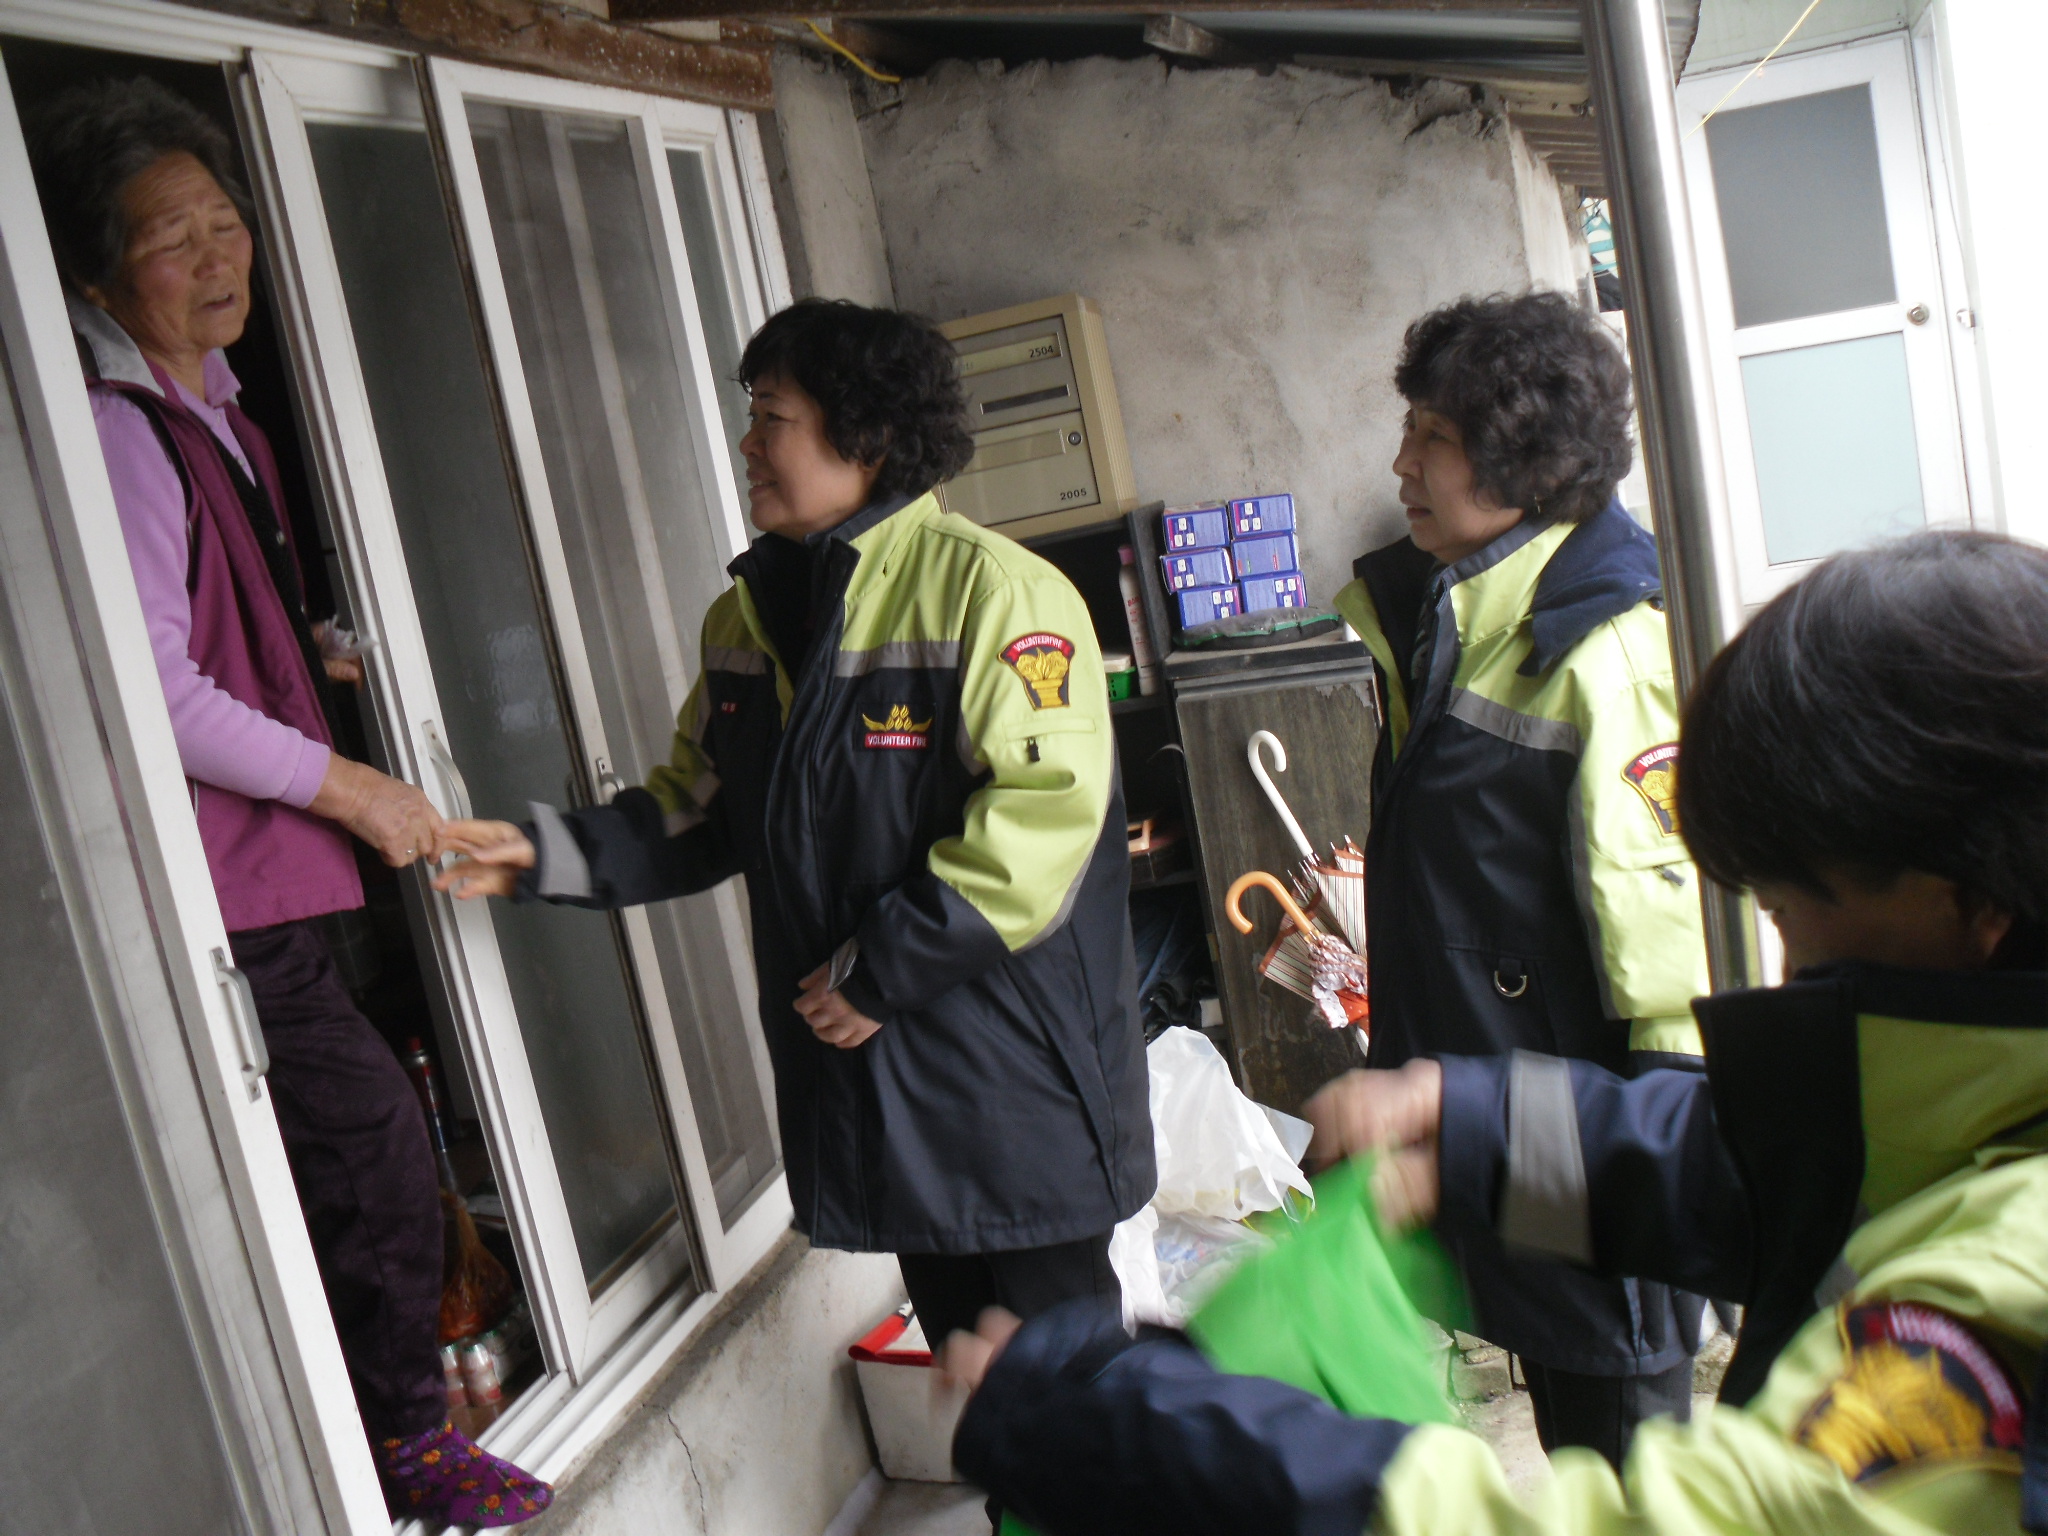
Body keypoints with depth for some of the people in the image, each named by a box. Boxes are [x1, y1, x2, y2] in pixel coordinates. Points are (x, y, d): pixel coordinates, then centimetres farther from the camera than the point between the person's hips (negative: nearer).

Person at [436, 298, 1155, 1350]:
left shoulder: (990, 587, -15)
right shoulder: (746, 614, 10)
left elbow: (1041, 811, -22)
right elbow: (698, 806, 16)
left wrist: (883, 969, -20)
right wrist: (549, 856, 3)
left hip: (1007, 1066, -7)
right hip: (856, 1065, 7)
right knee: (954, 1335, 21)